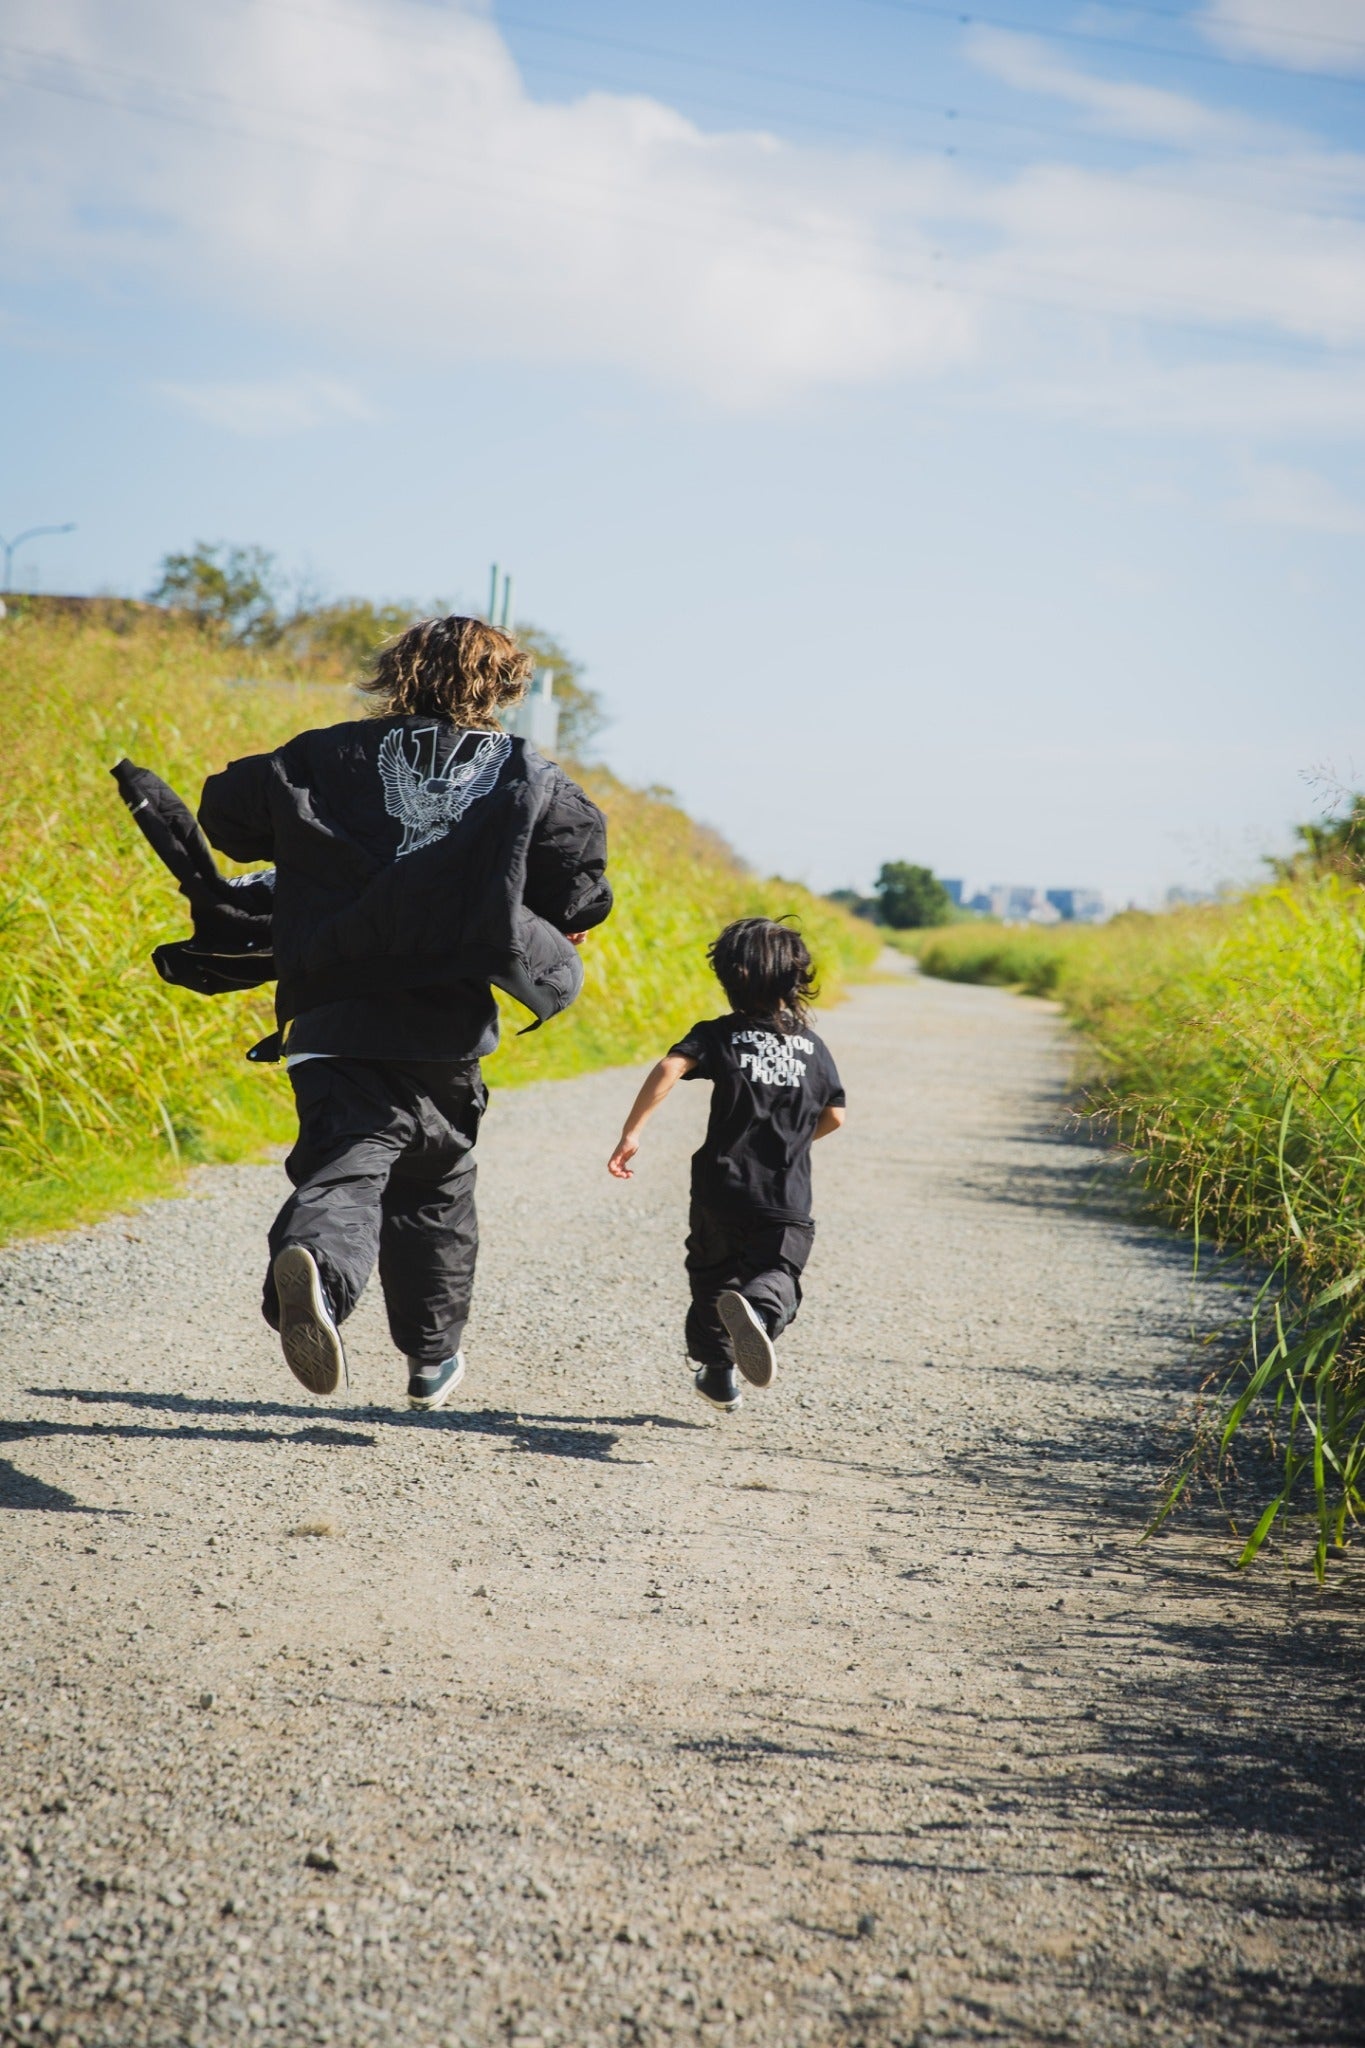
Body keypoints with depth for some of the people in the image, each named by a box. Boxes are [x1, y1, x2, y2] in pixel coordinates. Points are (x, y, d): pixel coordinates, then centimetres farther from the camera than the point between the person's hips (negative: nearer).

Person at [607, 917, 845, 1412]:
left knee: (712, 1275, 21)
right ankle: (759, 1311, -39)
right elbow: (834, 1116, 12)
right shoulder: (812, 1045, 9)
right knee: (775, 1278, -4)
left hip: (721, 1190, 0)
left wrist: (631, 1132, -16)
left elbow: (669, 1067, -16)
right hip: (788, 1200, 0)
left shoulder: (719, 1034, 1)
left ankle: (716, 1372, 24)